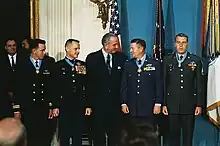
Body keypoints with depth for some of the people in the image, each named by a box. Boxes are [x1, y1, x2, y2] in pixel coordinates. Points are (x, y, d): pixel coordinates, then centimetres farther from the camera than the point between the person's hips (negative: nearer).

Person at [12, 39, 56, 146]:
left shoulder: (49, 64, 5)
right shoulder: (22, 66, 1)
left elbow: (53, 87, 6)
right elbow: (17, 89, 1)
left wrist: (51, 106, 2)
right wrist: (17, 109, -2)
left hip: (45, 109, 1)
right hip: (27, 110, -1)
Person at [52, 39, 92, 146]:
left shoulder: (82, 65, 9)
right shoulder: (59, 65, 2)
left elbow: (86, 86, 9)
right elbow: (55, 87, -1)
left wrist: (88, 105, 5)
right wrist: (55, 106, -5)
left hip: (79, 106, 2)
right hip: (64, 106, -2)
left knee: (78, 136, 6)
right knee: (64, 136, 4)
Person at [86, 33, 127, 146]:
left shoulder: (122, 57, 3)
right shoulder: (92, 58, -2)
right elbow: (89, 81, 0)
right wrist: (89, 103, -2)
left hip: (116, 103, 1)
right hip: (98, 103, -1)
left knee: (115, 134, 7)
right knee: (99, 136, 7)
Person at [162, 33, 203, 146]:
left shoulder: (196, 60, 3)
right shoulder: (167, 60, 6)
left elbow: (199, 84, 2)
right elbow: (164, 83, 5)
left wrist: (199, 104, -2)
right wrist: (164, 104, 0)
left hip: (189, 105, -1)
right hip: (172, 105, 1)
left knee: (188, 136, 6)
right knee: (173, 134, 7)